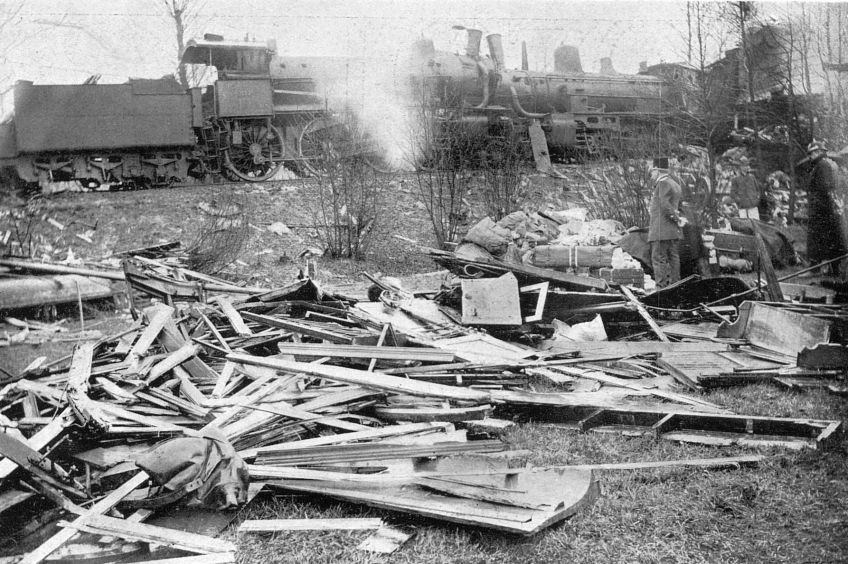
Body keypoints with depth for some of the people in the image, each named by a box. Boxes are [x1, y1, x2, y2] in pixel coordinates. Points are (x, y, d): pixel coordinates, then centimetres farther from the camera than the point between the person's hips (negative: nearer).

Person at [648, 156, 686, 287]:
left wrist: (677, 219, -15)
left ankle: (661, 287, -14)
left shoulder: (663, 183, -9)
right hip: (674, 232, 9)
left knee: (659, 259, -9)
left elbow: (665, 205, -21)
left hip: (662, 229, -9)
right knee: (673, 258, 9)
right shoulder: (675, 183, 21)